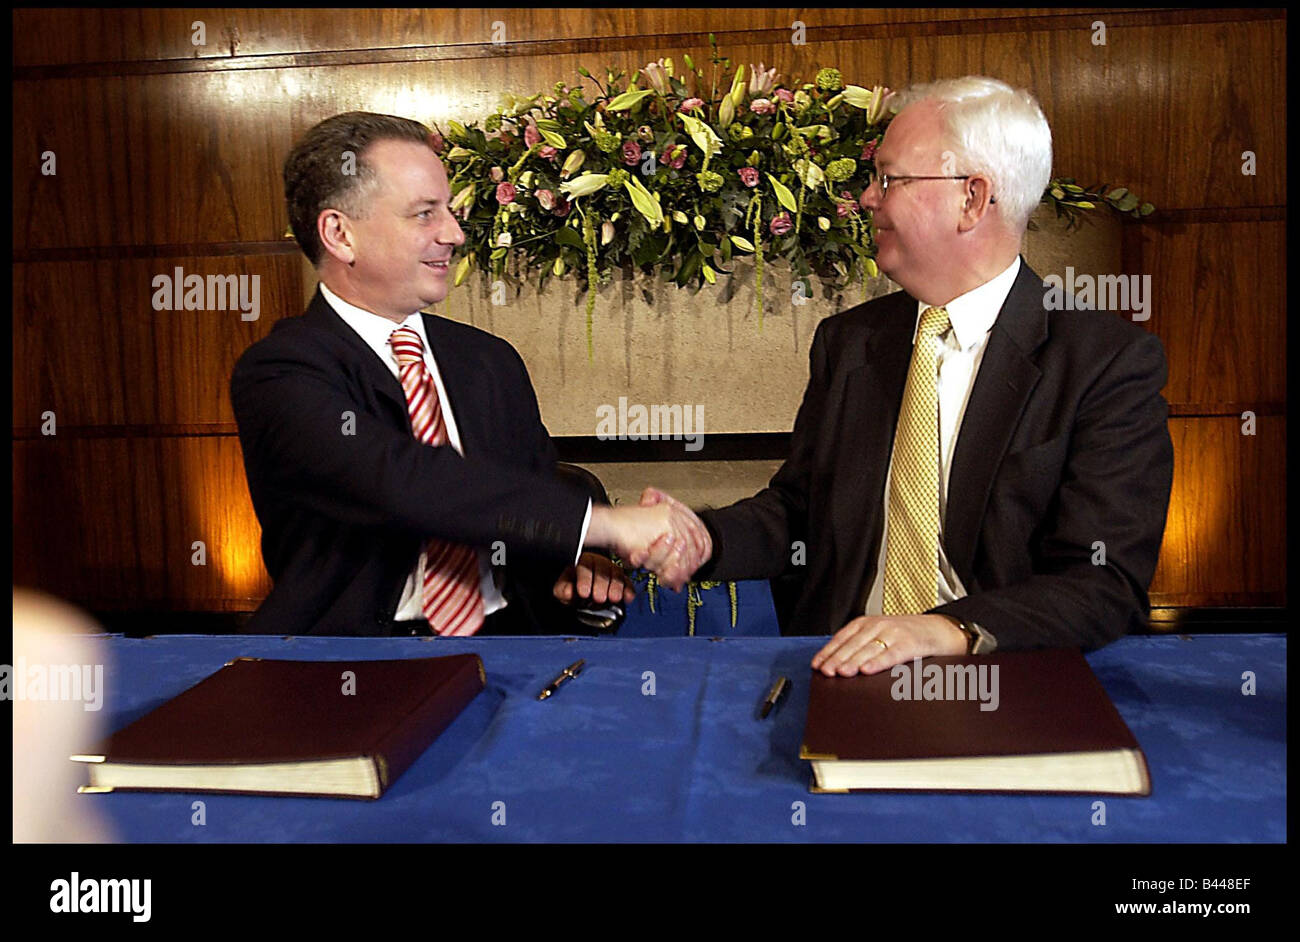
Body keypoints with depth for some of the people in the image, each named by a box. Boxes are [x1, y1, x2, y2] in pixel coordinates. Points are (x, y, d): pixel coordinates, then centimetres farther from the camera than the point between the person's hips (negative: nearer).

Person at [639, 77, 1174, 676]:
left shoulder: (1112, 362, -7)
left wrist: (949, 630, -30)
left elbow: (1106, 585, -14)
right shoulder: (847, 342, 10)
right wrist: (705, 538, -6)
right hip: (841, 669, 3)